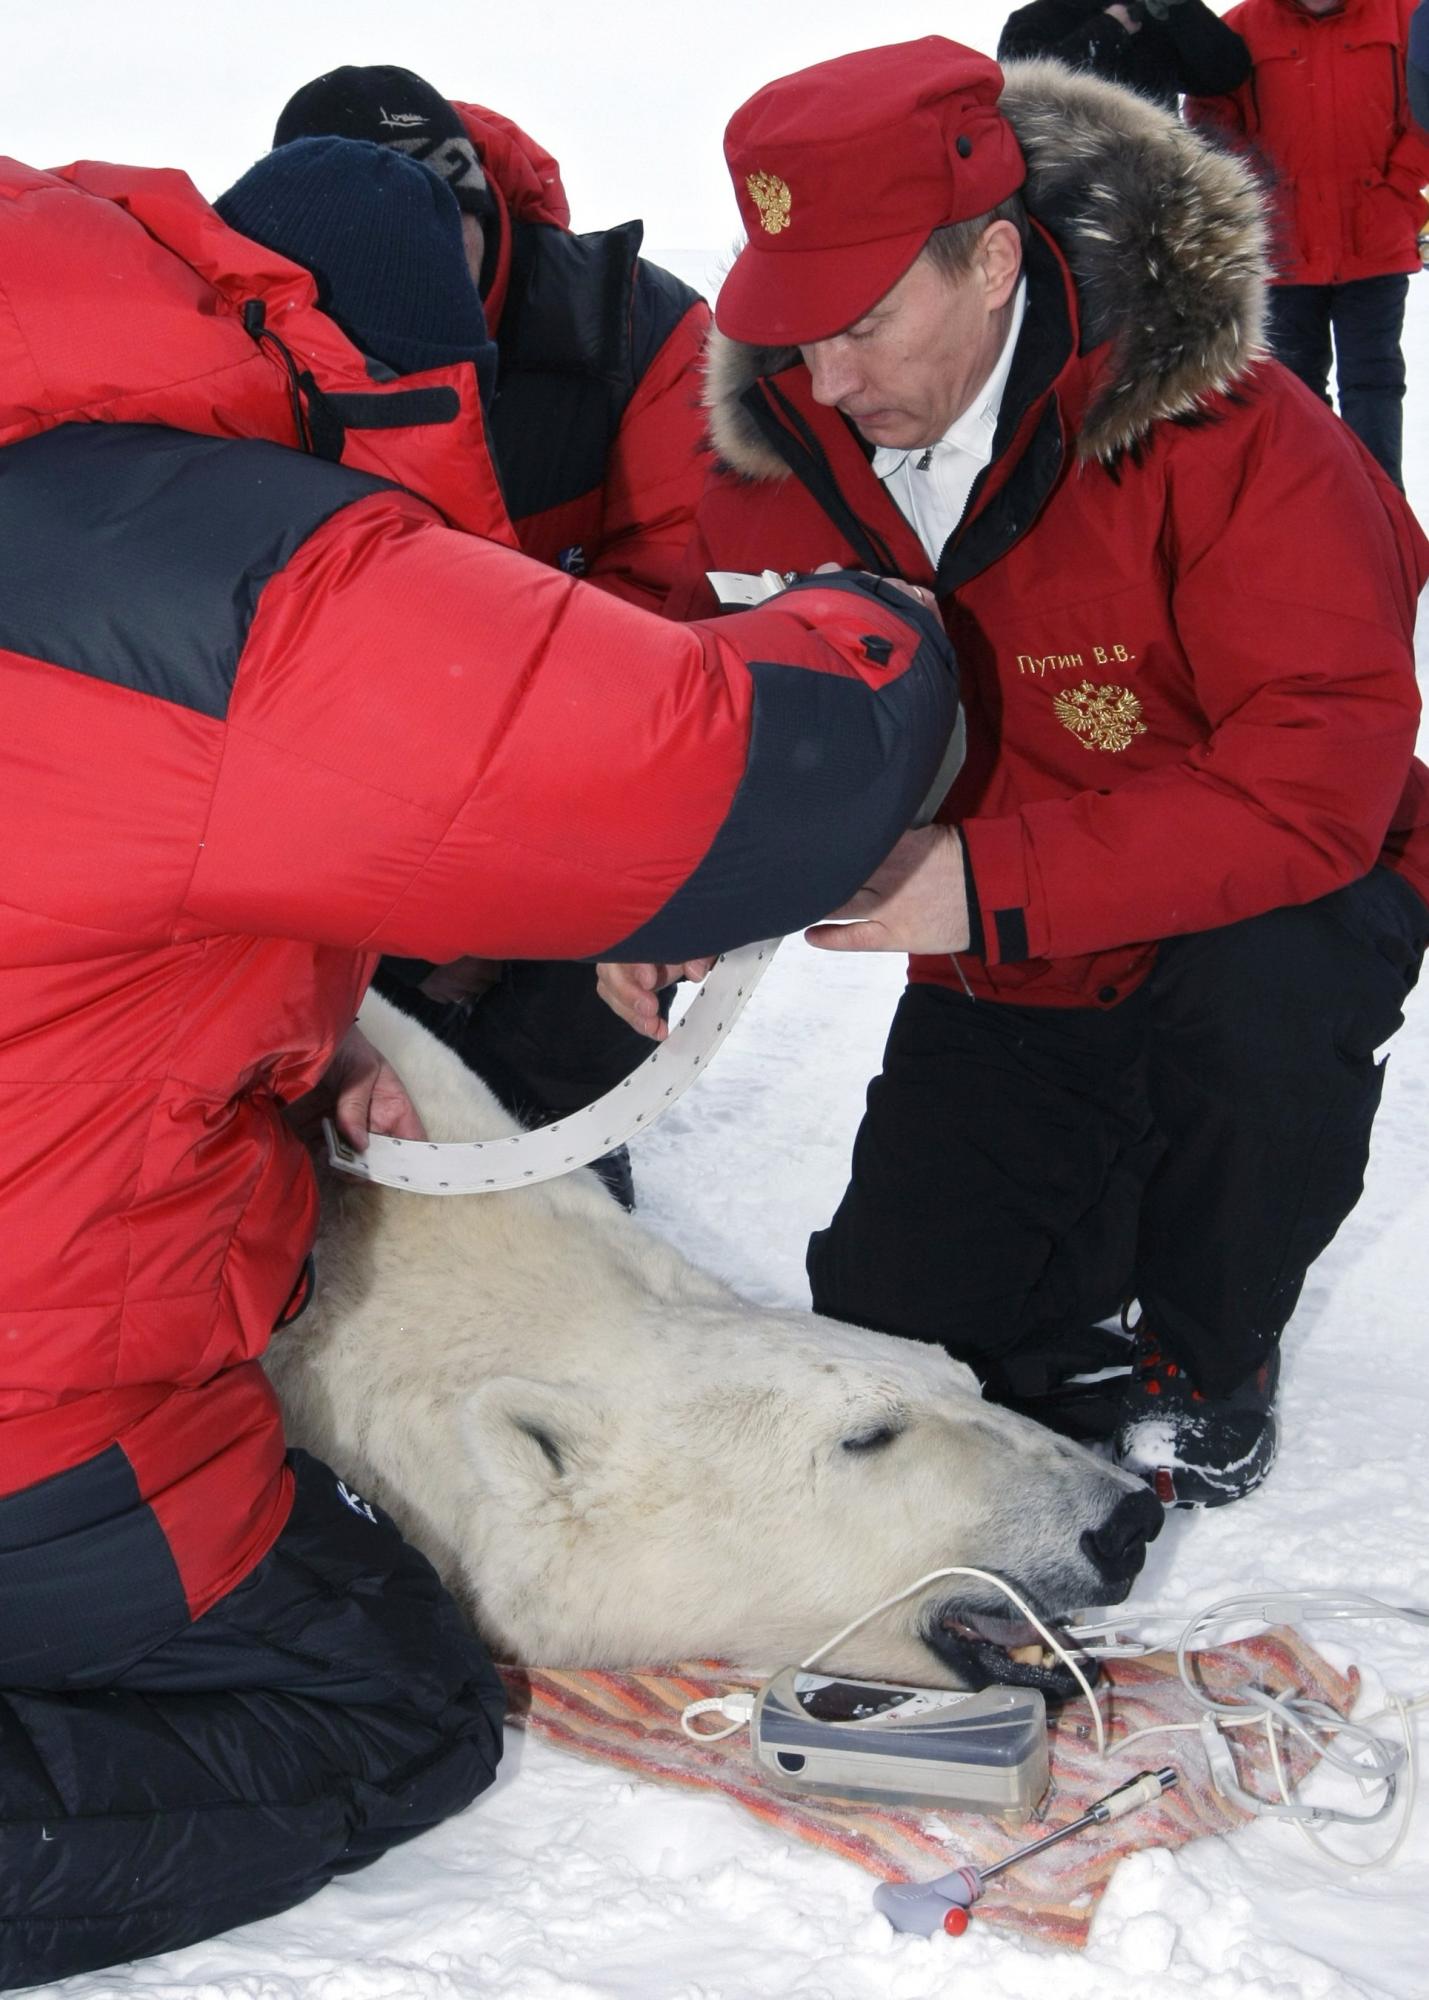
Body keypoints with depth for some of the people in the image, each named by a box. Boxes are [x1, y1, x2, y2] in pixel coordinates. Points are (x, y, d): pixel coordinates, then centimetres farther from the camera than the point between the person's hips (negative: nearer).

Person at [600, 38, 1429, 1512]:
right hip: (1003, 986, 4)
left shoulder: (1225, 432, -28)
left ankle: (1212, 1351, -7)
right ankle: (1129, 1169, 27)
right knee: (895, 1328, -4)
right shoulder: (781, 450, -12)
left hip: (1268, 905, -4)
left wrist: (991, 879, -43)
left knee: (1266, 988, -38)